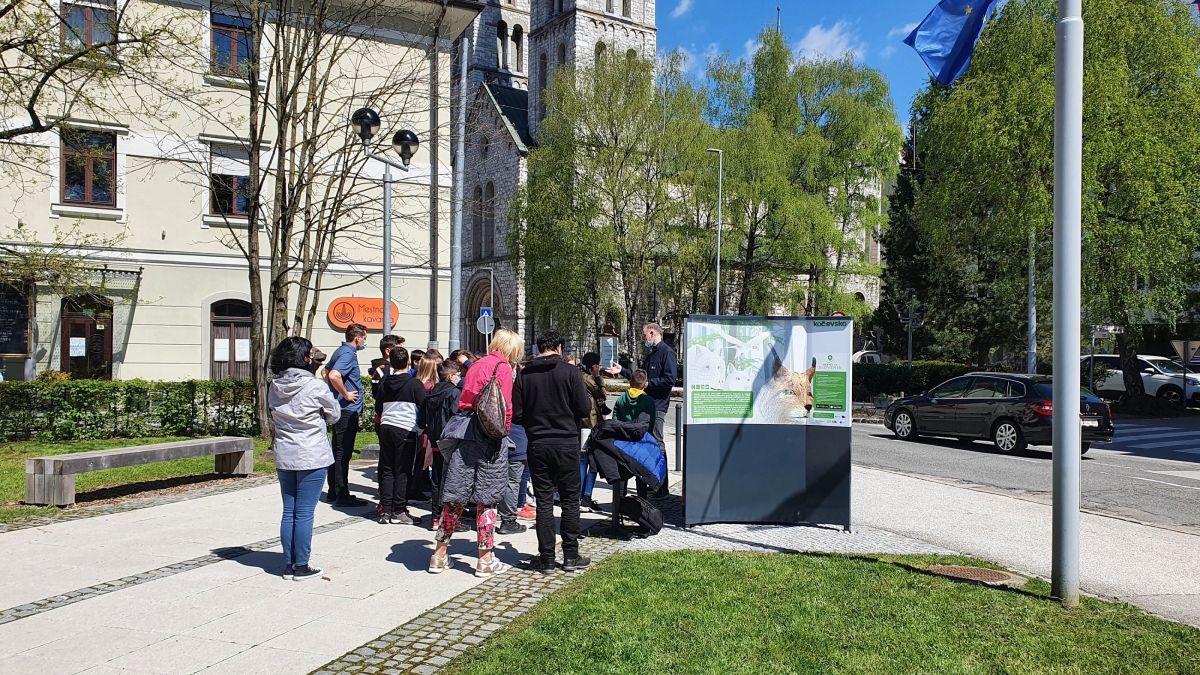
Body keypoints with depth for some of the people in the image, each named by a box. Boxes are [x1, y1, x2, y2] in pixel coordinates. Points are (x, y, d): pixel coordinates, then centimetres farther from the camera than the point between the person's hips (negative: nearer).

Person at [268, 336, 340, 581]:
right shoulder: (315, 386, -15)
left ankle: (288, 565, 19)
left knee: (288, 512, 12)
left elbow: (274, 415, 14)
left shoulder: (274, 387, 2)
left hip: (284, 457, 6)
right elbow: (335, 415, -3)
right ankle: (301, 567, 9)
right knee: (304, 514, 1)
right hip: (312, 457, -5)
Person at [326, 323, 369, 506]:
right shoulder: (348, 354, -17)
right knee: (343, 453, -6)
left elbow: (327, 371, 29)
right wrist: (346, 394, -20)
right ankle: (342, 495, -2)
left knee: (338, 451, 15)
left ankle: (334, 492, 23)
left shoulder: (340, 351, 14)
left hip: (339, 408, 10)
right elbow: (334, 375, -33)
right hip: (348, 410, -10)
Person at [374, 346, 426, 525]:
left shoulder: (384, 383, 6)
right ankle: (399, 511, 3)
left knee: (386, 470, 9)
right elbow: (424, 408, -7)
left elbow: (378, 408, 15)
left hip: (385, 428, 5)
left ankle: (385, 510, 10)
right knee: (403, 471, 1)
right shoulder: (415, 384, -8)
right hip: (406, 430, -5)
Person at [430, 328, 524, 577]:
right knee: (487, 497, 3)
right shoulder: (503, 367, -5)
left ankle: (440, 555, 15)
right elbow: (505, 407, -10)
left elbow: (465, 400, 16)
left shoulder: (476, 365, 17)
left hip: (462, 434, 6)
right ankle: (485, 559, 9)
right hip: (488, 435, -6)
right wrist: (505, 429, 3)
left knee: (455, 495, 10)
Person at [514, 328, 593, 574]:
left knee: (543, 502, 7)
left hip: (537, 445, 2)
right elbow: (584, 409, -9)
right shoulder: (570, 371, -8)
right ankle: (570, 556, 12)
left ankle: (546, 558, 9)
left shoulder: (524, 375, -1)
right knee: (570, 500, 9)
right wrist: (588, 398, 13)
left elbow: (517, 413, -2)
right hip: (566, 443, -2)